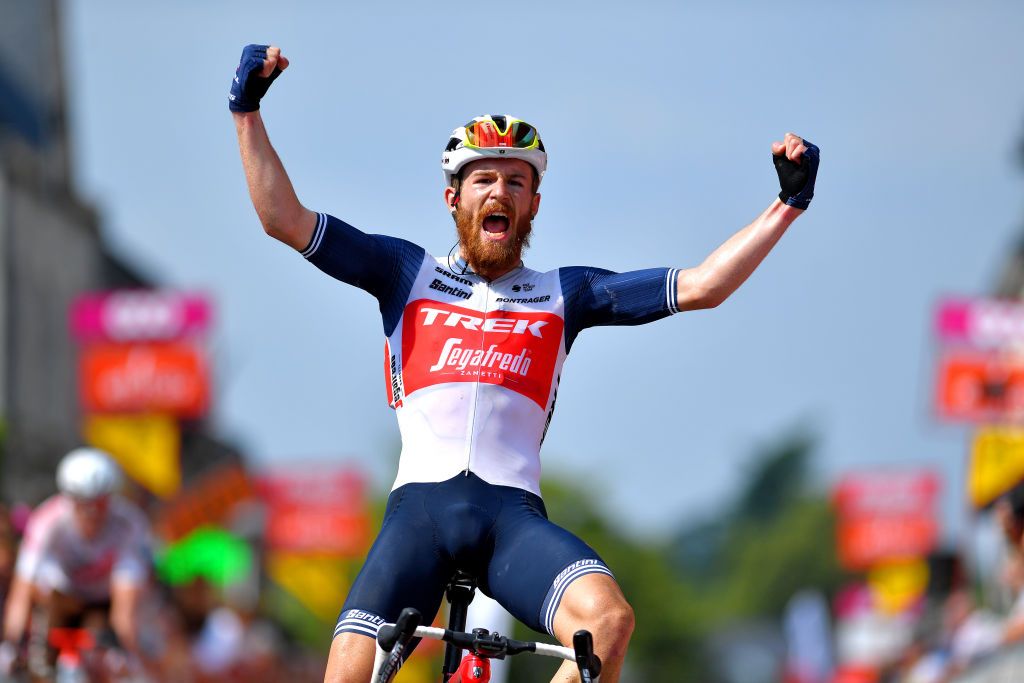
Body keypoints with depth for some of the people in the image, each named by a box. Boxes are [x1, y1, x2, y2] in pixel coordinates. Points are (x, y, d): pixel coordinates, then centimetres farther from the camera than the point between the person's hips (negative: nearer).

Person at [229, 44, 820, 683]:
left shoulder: (563, 294, 20)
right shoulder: (408, 273, 19)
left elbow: (701, 287, 16)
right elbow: (285, 218, 12)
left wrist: (788, 204, 10)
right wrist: (249, 113, 4)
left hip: (514, 514, 0)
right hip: (420, 506, 0)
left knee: (607, 618, -31)